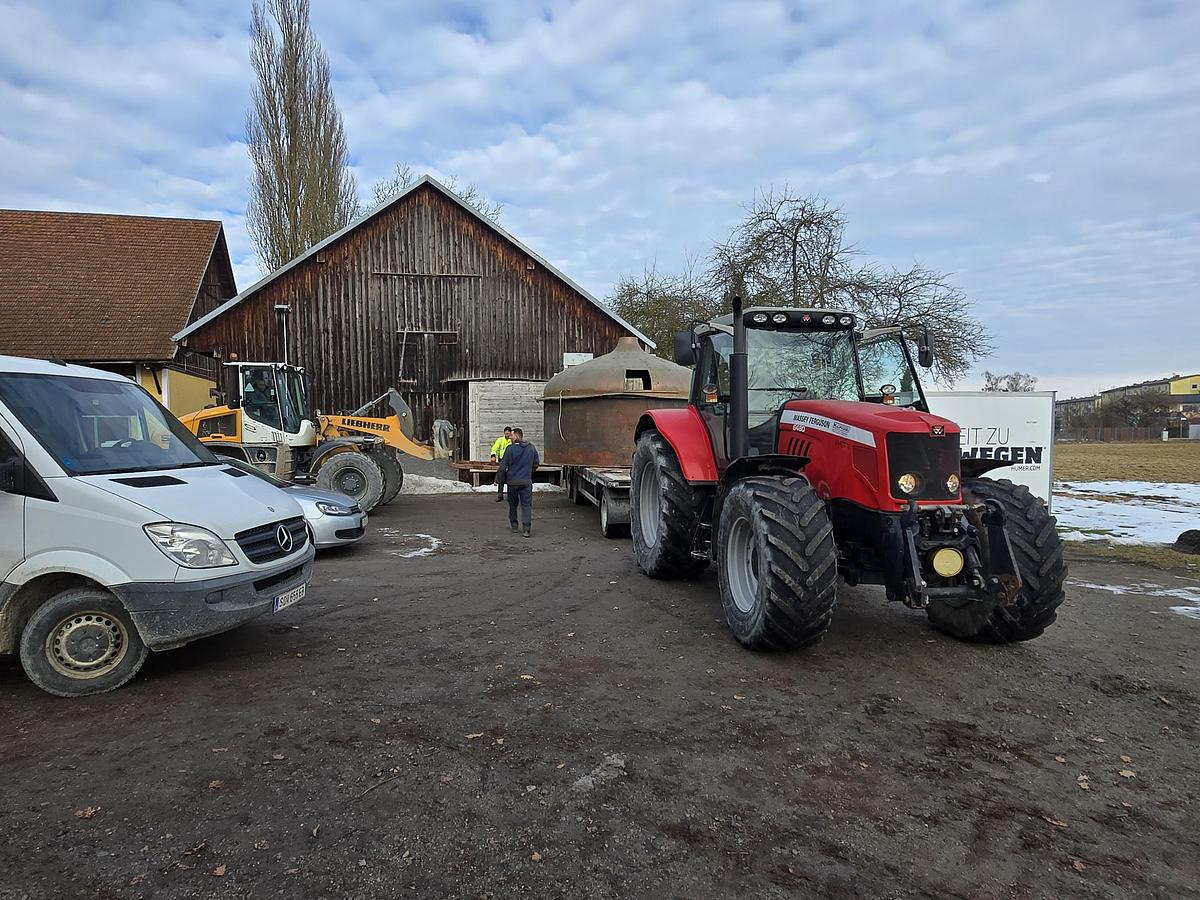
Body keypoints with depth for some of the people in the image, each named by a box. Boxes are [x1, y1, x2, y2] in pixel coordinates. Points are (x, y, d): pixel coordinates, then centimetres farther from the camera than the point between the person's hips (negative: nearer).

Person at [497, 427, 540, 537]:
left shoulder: (511, 448, -10)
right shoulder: (531, 448, 2)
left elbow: (503, 466, -7)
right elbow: (536, 463, 13)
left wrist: (501, 479, 5)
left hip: (512, 481, -2)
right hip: (526, 481, 2)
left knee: (513, 504, 15)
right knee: (526, 505, 2)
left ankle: (514, 526, 23)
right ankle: (526, 528, -8)